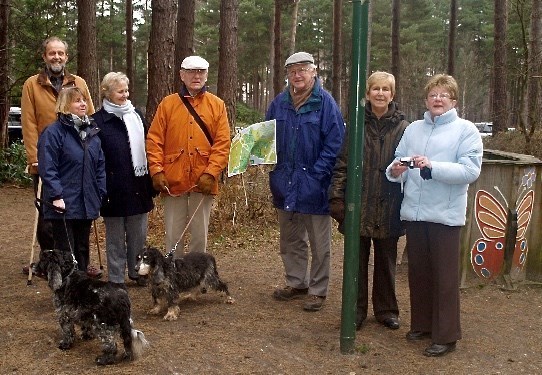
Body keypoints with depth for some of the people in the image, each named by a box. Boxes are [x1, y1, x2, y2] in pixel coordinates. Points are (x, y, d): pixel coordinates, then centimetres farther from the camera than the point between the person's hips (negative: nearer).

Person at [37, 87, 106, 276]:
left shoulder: (92, 131, 11)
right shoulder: (53, 132, -10)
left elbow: (100, 166, 14)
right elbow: (47, 168, -15)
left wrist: (101, 194, 7)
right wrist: (56, 196, -20)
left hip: (87, 204, 6)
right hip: (64, 204, -6)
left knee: (82, 249, 16)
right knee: (65, 252, 0)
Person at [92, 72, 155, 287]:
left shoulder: (137, 116, 9)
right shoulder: (98, 121, -5)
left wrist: (151, 180, 8)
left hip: (138, 186, 4)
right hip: (114, 187, -4)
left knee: (138, 234, 12)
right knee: (115, 236, 8)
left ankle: (137, 271, 28)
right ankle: (116, 278, 18)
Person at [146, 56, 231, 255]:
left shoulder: (217, 105, 7)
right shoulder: (167, 104, 7)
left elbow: (222, 143, 0)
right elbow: (154, 140, 4)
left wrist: (211, 173, -10)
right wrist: (156, 170, -7)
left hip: (203, 182, 0)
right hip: (173, 180, 0)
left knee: (200, 234, 8)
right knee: (173, 234, 5)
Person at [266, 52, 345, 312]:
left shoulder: (325, 103, -9)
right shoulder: (279, 103, 6)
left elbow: (334, 144, -12)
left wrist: (317, 173, -18)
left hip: (314, 186, -5)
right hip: (285, 184, 6)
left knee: (319, 244, 6)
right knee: (290, 241, 17)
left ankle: (317, 291, 18)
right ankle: (296, 283, 32)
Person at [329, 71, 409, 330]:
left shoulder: (402, 127, 1)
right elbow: (342, 163, 1)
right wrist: (336, 196, -5)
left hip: (388, 208, 0)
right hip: (358, 206, 0)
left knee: (386, 261, 12)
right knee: (357, 260, 8)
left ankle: (386, 309, 27)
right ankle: (356, 310, 21)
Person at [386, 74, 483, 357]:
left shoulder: (465, 130, -3)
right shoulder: (413, 129, 12)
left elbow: (470, 171, -13)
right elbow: (399, 164, 11)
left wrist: (432, 167, -23)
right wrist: (395, 171, -12)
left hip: (445, 214, -4)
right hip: (414, 213, 5)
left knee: (445, 277, 3)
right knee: (418, 272, 14)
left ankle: (446, 335, 12)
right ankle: (422, 325, 29)